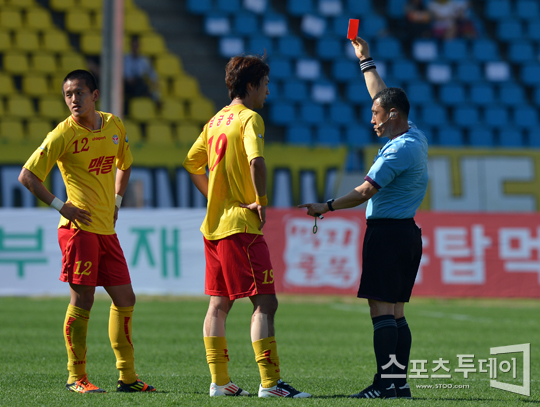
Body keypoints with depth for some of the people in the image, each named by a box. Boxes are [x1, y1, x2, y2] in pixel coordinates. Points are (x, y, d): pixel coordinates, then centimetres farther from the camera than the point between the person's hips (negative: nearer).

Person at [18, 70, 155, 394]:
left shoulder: (114, 126, 9)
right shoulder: (63, 134, -8)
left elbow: (125, 164, 28)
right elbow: (27, 176, -7)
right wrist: (60, 205, -10)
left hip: (107, 230, 6)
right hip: (79, 227, -6)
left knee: (125, 299, 6)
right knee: (83, 299, -7)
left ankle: (127, 377, 13)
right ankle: (76, 377, 1)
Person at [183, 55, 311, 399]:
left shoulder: (216, 120, 15)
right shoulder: (249, 118, -11)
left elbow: (192, 162, 23)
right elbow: (256, 160, -28)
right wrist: (262, 201, -18)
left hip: (214, 224, 9)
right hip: (241, 225, -9)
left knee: (219, 303, 11)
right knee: (265, 302, -9)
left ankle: (220, 381, 13)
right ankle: (270, 382, -15)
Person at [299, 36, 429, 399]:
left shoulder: (400, 150, -16)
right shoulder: (414, 137, 12)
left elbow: (364, 192, -17)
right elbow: (384, 97, 25)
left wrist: (326, 207, -11)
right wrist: (365, 60, 31)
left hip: (388, 231, -10)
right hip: (406, 231, 10)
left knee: (382, 308, -10)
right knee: (395, 311, 8)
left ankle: (386, 381, -13)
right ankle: (400, 381, 6)